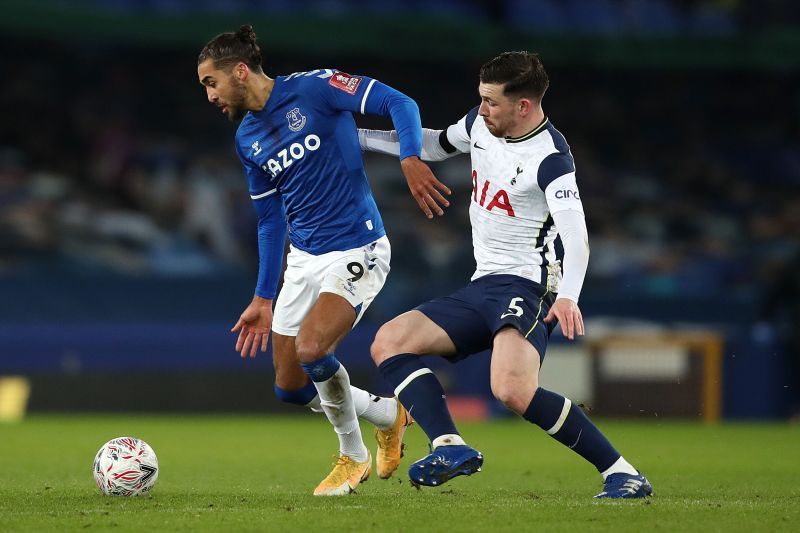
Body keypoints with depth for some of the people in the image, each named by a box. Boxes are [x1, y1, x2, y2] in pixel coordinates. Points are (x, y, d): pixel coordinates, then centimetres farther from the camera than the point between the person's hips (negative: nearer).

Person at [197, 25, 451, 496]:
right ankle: (390, 415, 30)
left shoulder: (313, 88, -11)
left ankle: (353, 456, 1)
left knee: (310, 349, -25)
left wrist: (410, 159, -31)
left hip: (356, 250, -8)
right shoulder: (247, 140, 10)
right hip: (303, 259, 8)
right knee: (290, 386, 5)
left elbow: (399, 103, -14)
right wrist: (263, 299, 18)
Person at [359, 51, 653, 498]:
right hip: (482, 286, 9)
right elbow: (436, 145, 28)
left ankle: (621, 473, -23)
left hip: (528, 285, -9)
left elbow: (575, 236, -27)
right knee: (389, 342, -4)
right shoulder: (480, 124, 7)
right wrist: (356, 137, 29)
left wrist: (568, 296, -45)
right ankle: (450, 447, -20)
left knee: (513, 390, -32)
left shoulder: (550, 157, -17)